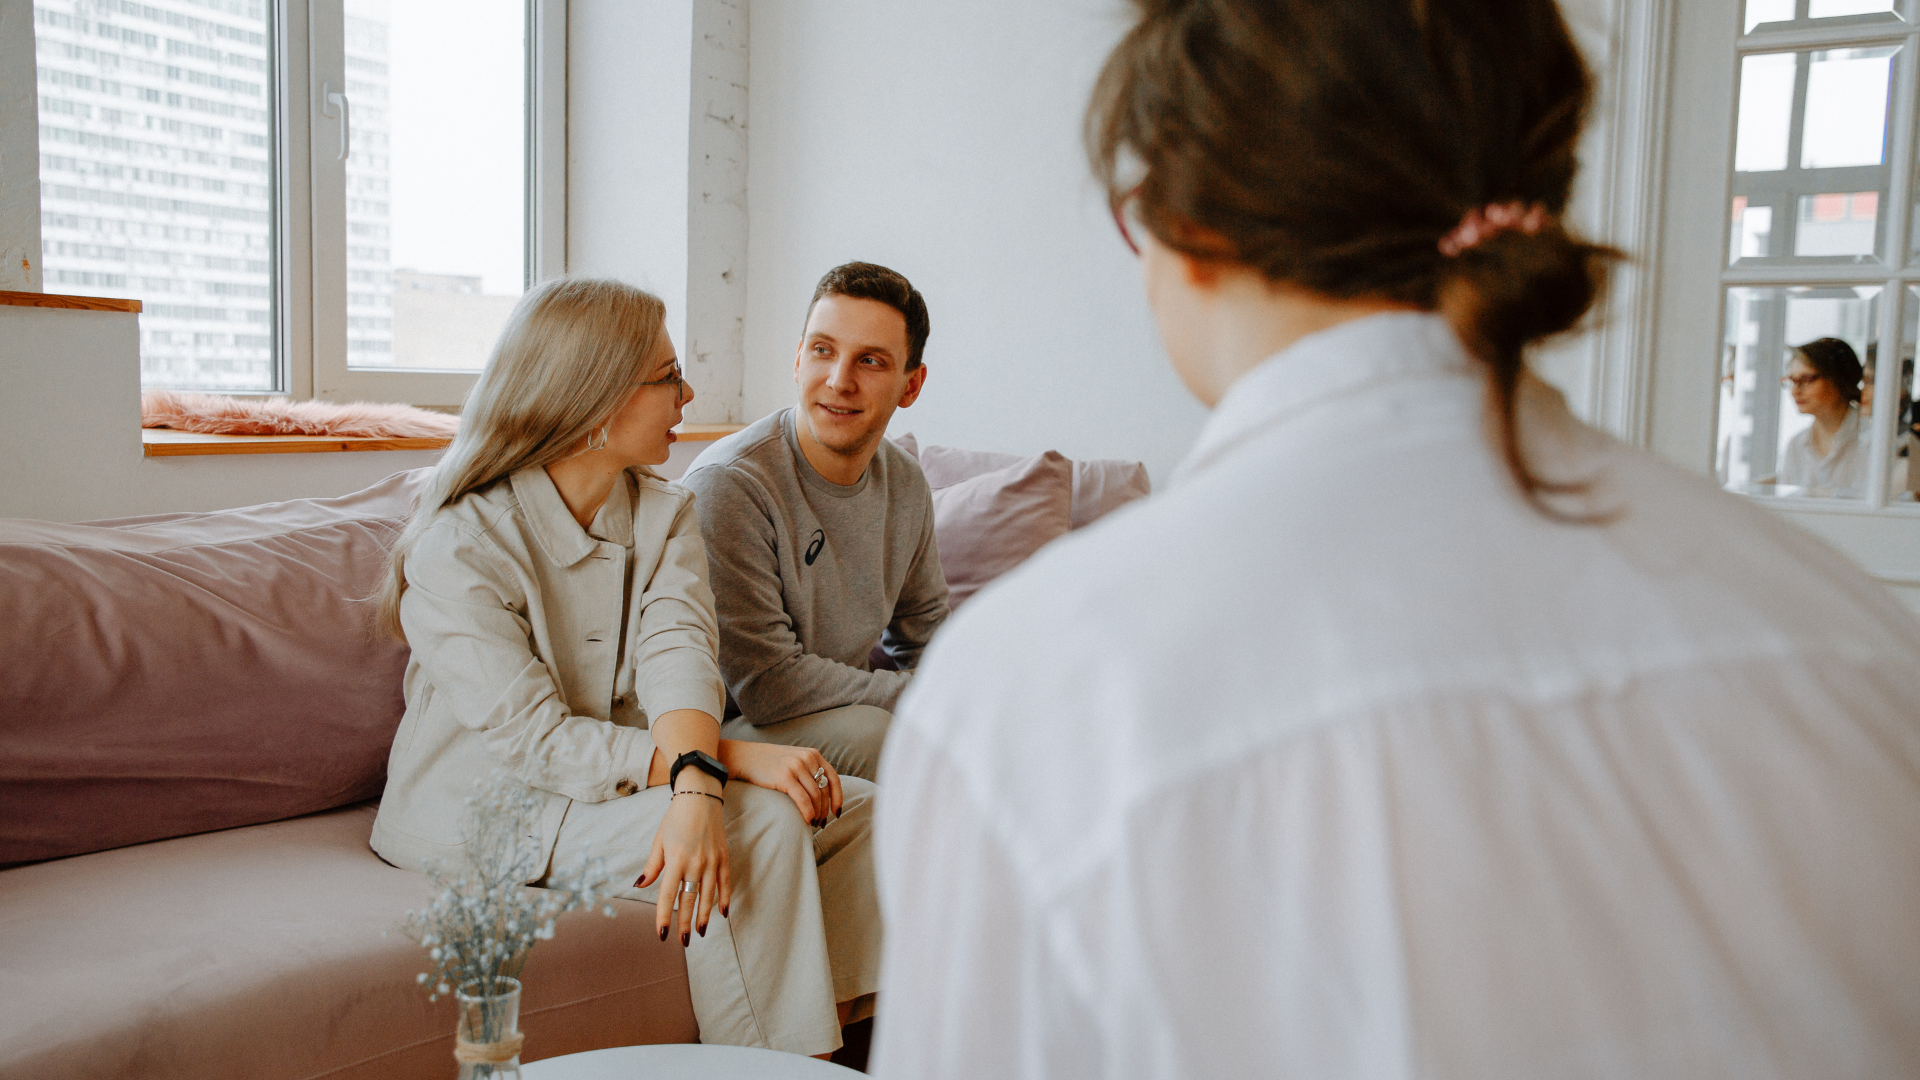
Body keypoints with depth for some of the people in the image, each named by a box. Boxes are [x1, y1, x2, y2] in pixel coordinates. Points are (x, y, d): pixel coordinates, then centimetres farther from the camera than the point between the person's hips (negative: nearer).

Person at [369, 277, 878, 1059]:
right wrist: (735, 760, -30)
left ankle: (838, 1033, -1)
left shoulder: (664, 512, 1)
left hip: (631, 780, 7)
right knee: (760, 823, -26)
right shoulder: (458, 549, -19)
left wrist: (695, 785, -39)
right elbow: (537, 742, -25)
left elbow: (678, 655, -18)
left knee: (853, 809, -9)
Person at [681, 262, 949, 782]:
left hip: (847, 710, 7)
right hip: (729, 727, -7)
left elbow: (924, 636, 16)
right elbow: (767, 684, -25)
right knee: (869, 732, -33)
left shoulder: (906, 482, 3)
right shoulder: (728, 484, -22)